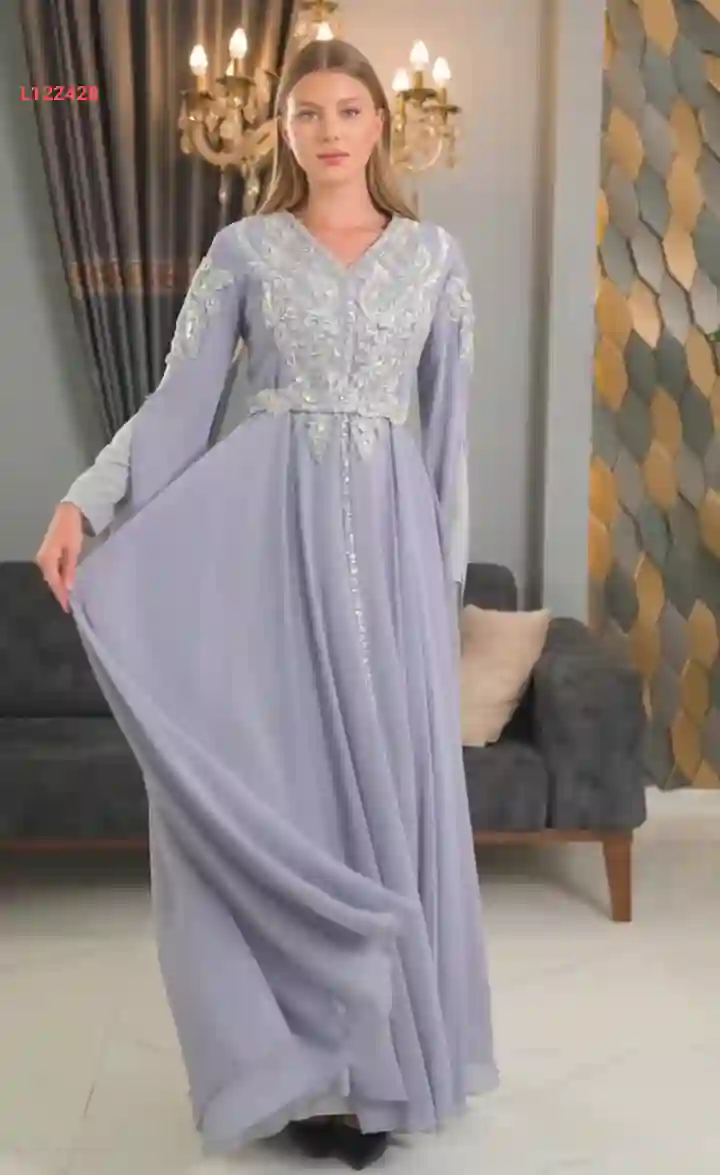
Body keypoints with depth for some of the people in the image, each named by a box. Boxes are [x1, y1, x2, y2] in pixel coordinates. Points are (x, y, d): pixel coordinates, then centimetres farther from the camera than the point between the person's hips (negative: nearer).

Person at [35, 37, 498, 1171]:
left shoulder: (434, 253, 10)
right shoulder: (244, 249, 6)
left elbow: (450, 418, 11)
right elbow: (180, 399, 1)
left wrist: (448, 559, 7)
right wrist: (84, 499, -12)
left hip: (389, 526, 1)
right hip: (266, 523, -1)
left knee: (389, 776, 4)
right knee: (265, 774, -3)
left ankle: (383, 1053, 19)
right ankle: (296, 1054, 11)